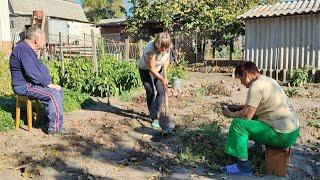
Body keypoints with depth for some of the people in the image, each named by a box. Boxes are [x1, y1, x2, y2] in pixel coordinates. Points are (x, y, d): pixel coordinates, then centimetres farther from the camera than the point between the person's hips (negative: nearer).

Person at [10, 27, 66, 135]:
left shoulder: (28, 49, 15)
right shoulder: (23, 49, -20)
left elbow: (40, 68, 19)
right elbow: (32, 73, -27)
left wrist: (48, 83, 6)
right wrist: (49, 84, -19)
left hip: (30, 83, 11)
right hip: (24, 86, -11)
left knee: (59, 90, 8)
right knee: (54, 94, -21)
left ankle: (50, 117, 14)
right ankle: (55, 127, -15)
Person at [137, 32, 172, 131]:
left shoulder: (167, 48, -21)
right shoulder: (150, 50, -38)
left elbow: (166, 60, 0)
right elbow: (152, 69, -29)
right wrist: (162, 79, -27)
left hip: (158, 69, 5)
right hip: (146, 70, -5)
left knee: (161, 91, 2)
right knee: (151, 93, -9)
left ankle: (157, 113, 21)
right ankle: (154, 118, 0)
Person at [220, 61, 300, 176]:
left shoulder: (256, 86, -17)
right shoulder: (268, 80, 12)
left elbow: (246, 116, -18)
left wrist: (231, 114, -2)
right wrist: (242, 107, 15)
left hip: (283, 136, -10)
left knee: (237, 124, -13)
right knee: (254, 116, 25)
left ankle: (243, 166, -6)